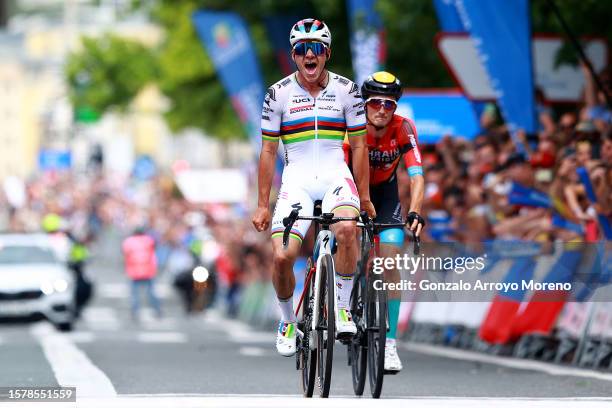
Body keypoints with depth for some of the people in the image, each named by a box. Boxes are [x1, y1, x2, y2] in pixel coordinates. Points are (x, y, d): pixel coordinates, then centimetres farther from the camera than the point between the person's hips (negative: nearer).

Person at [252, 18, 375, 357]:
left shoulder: (346, 90, 3)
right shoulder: (278, 94, 1)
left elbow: (358, 146, 9)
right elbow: (268, 151, 5)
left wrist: (364, 197, 7)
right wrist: (262, 205, 4)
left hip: (336, 175, 0)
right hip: (296, 179, 0)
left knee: (346, 228, -33)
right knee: (282, 256, -16)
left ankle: (342, 308, -16)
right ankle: (288, 321, 12)